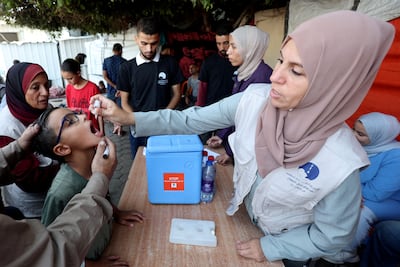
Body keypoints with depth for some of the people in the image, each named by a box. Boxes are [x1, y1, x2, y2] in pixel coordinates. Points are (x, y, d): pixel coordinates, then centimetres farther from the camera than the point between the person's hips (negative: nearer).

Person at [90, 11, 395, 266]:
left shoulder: (340, 162, -34)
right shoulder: (255, 100, -26)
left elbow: (332, 236, -18)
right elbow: (190, 121, -19)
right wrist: (128, 117, -25)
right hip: (244, 219, 4)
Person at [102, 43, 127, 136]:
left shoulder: (106, 60, 0)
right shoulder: (124, 62, -7)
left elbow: (105, 76, -7)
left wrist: (115, 86, -9)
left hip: (110, 89, 2)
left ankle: (115, 126, 23)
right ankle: (119, 128, 11)